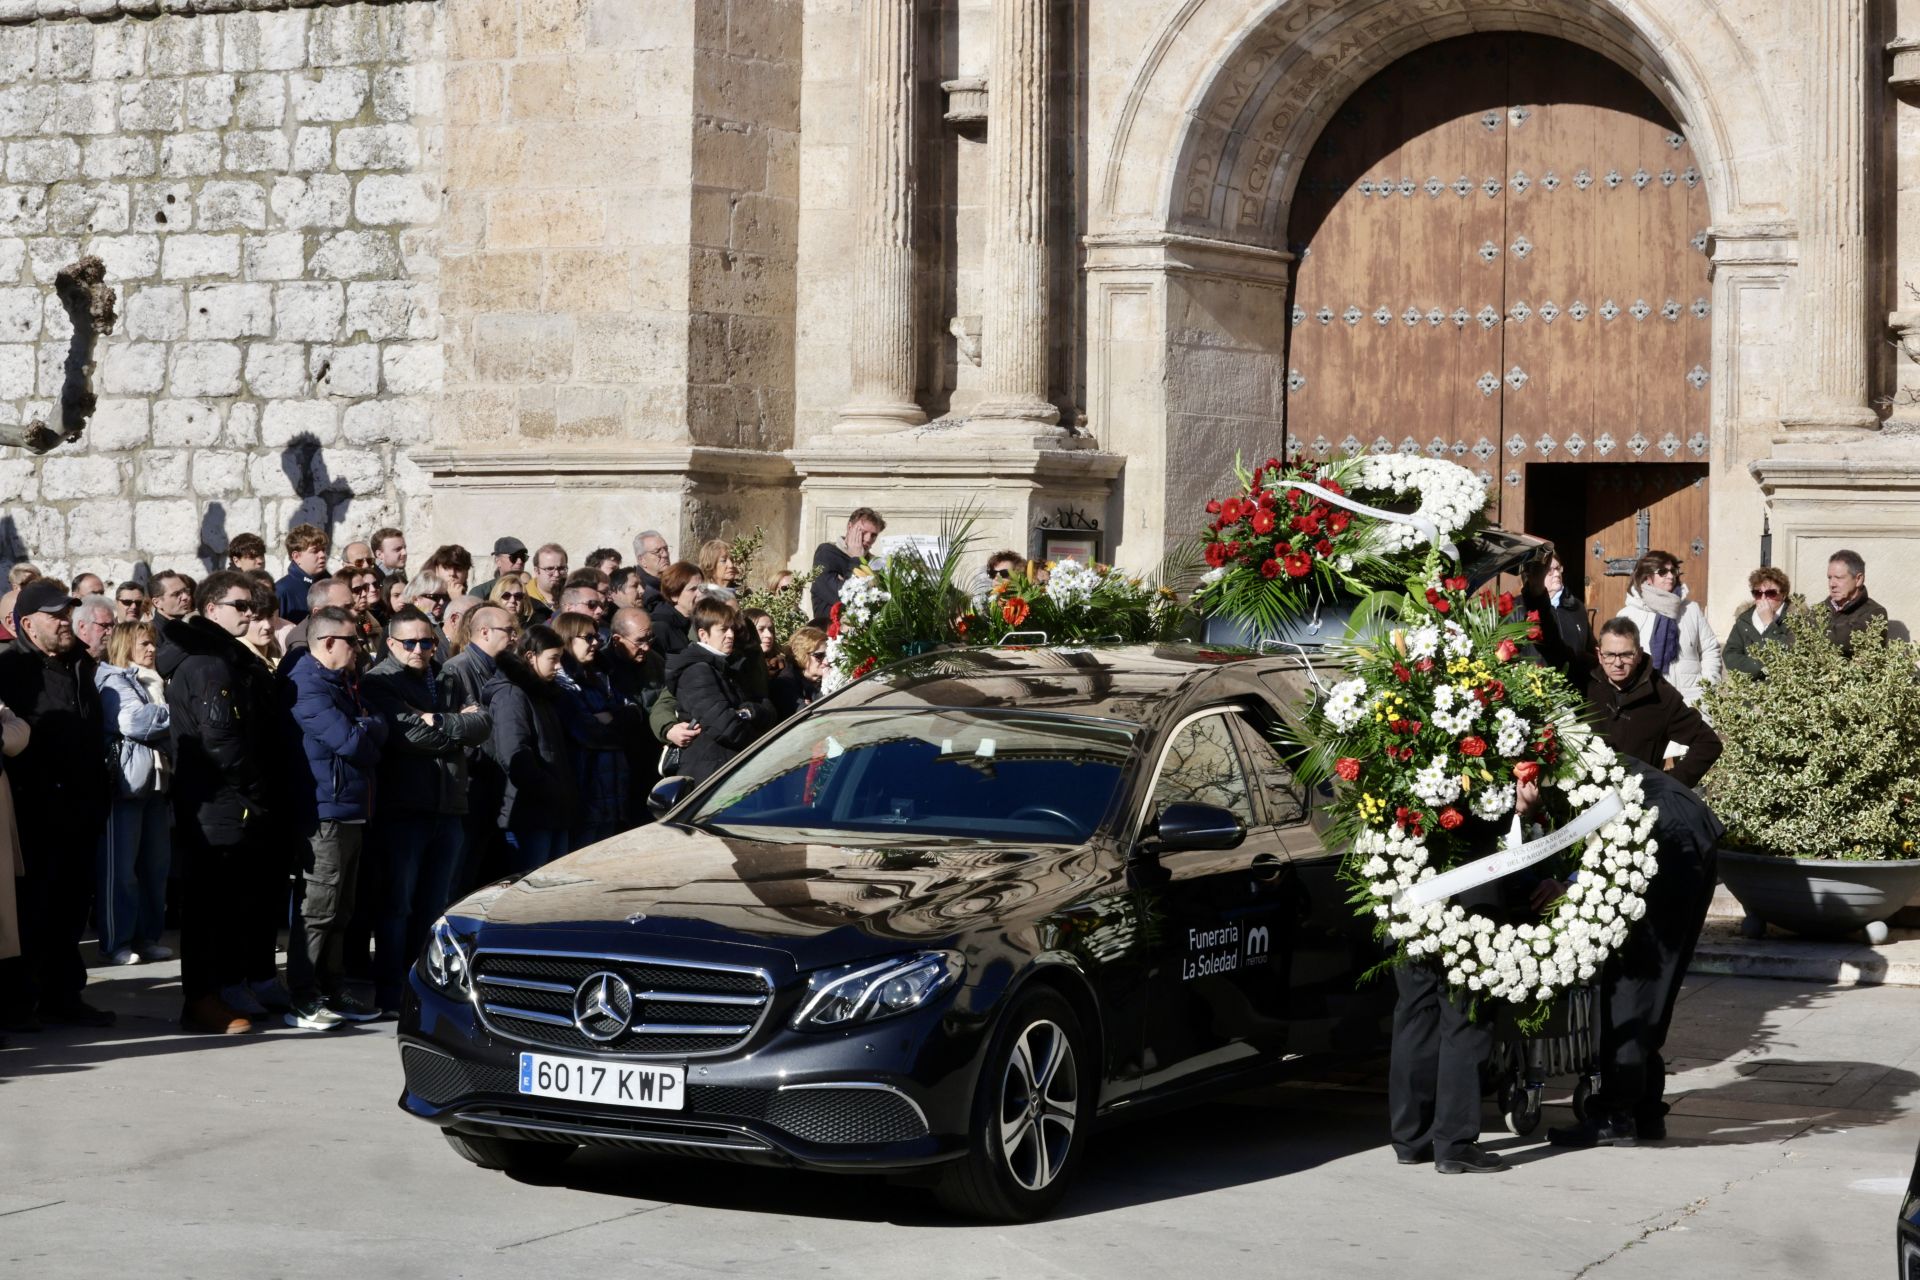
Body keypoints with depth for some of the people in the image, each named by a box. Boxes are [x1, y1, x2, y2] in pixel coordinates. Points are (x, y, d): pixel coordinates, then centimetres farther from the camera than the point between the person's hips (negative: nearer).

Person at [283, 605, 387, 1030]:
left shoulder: (340, 683, 18)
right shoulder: (307, 688, -15)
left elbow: (377, 733, 17)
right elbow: (352, 742, -19)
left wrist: (365, 731, -2)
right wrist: (369, 729, -1)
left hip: (351, 812, 10)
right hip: (324, 814, -10)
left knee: (339, 911, 14)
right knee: (317, 910, -7)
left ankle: (332, 991, 21)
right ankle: (303, 1000, -3)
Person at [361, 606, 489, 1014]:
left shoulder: (448, 681, 17)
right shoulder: (378, 684, -2)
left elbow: (482, 725, 5)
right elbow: (408, 735, -16)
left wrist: (438, 723, -9)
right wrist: (459, 725, -5)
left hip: (447, 808, 6)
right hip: (401, 808, -6)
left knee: (434, 905, 10)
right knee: (396, 904, -3)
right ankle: (390, 995, 0)